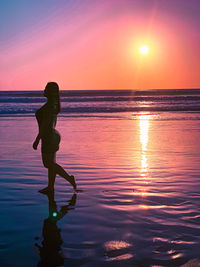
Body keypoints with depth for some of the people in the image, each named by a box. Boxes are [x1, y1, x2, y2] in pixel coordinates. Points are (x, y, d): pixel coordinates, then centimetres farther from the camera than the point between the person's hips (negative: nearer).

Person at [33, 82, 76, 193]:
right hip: (54, 135, 10)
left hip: (49, 137, -10)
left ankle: (69, 177, -3)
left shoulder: (49, 105, -19)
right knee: (51, 163, 11)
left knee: (49, 164, -2)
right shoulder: (55, 103, 11)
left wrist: (37, 140, -19)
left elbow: (45, 124, -22)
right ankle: (50, 187, 16)